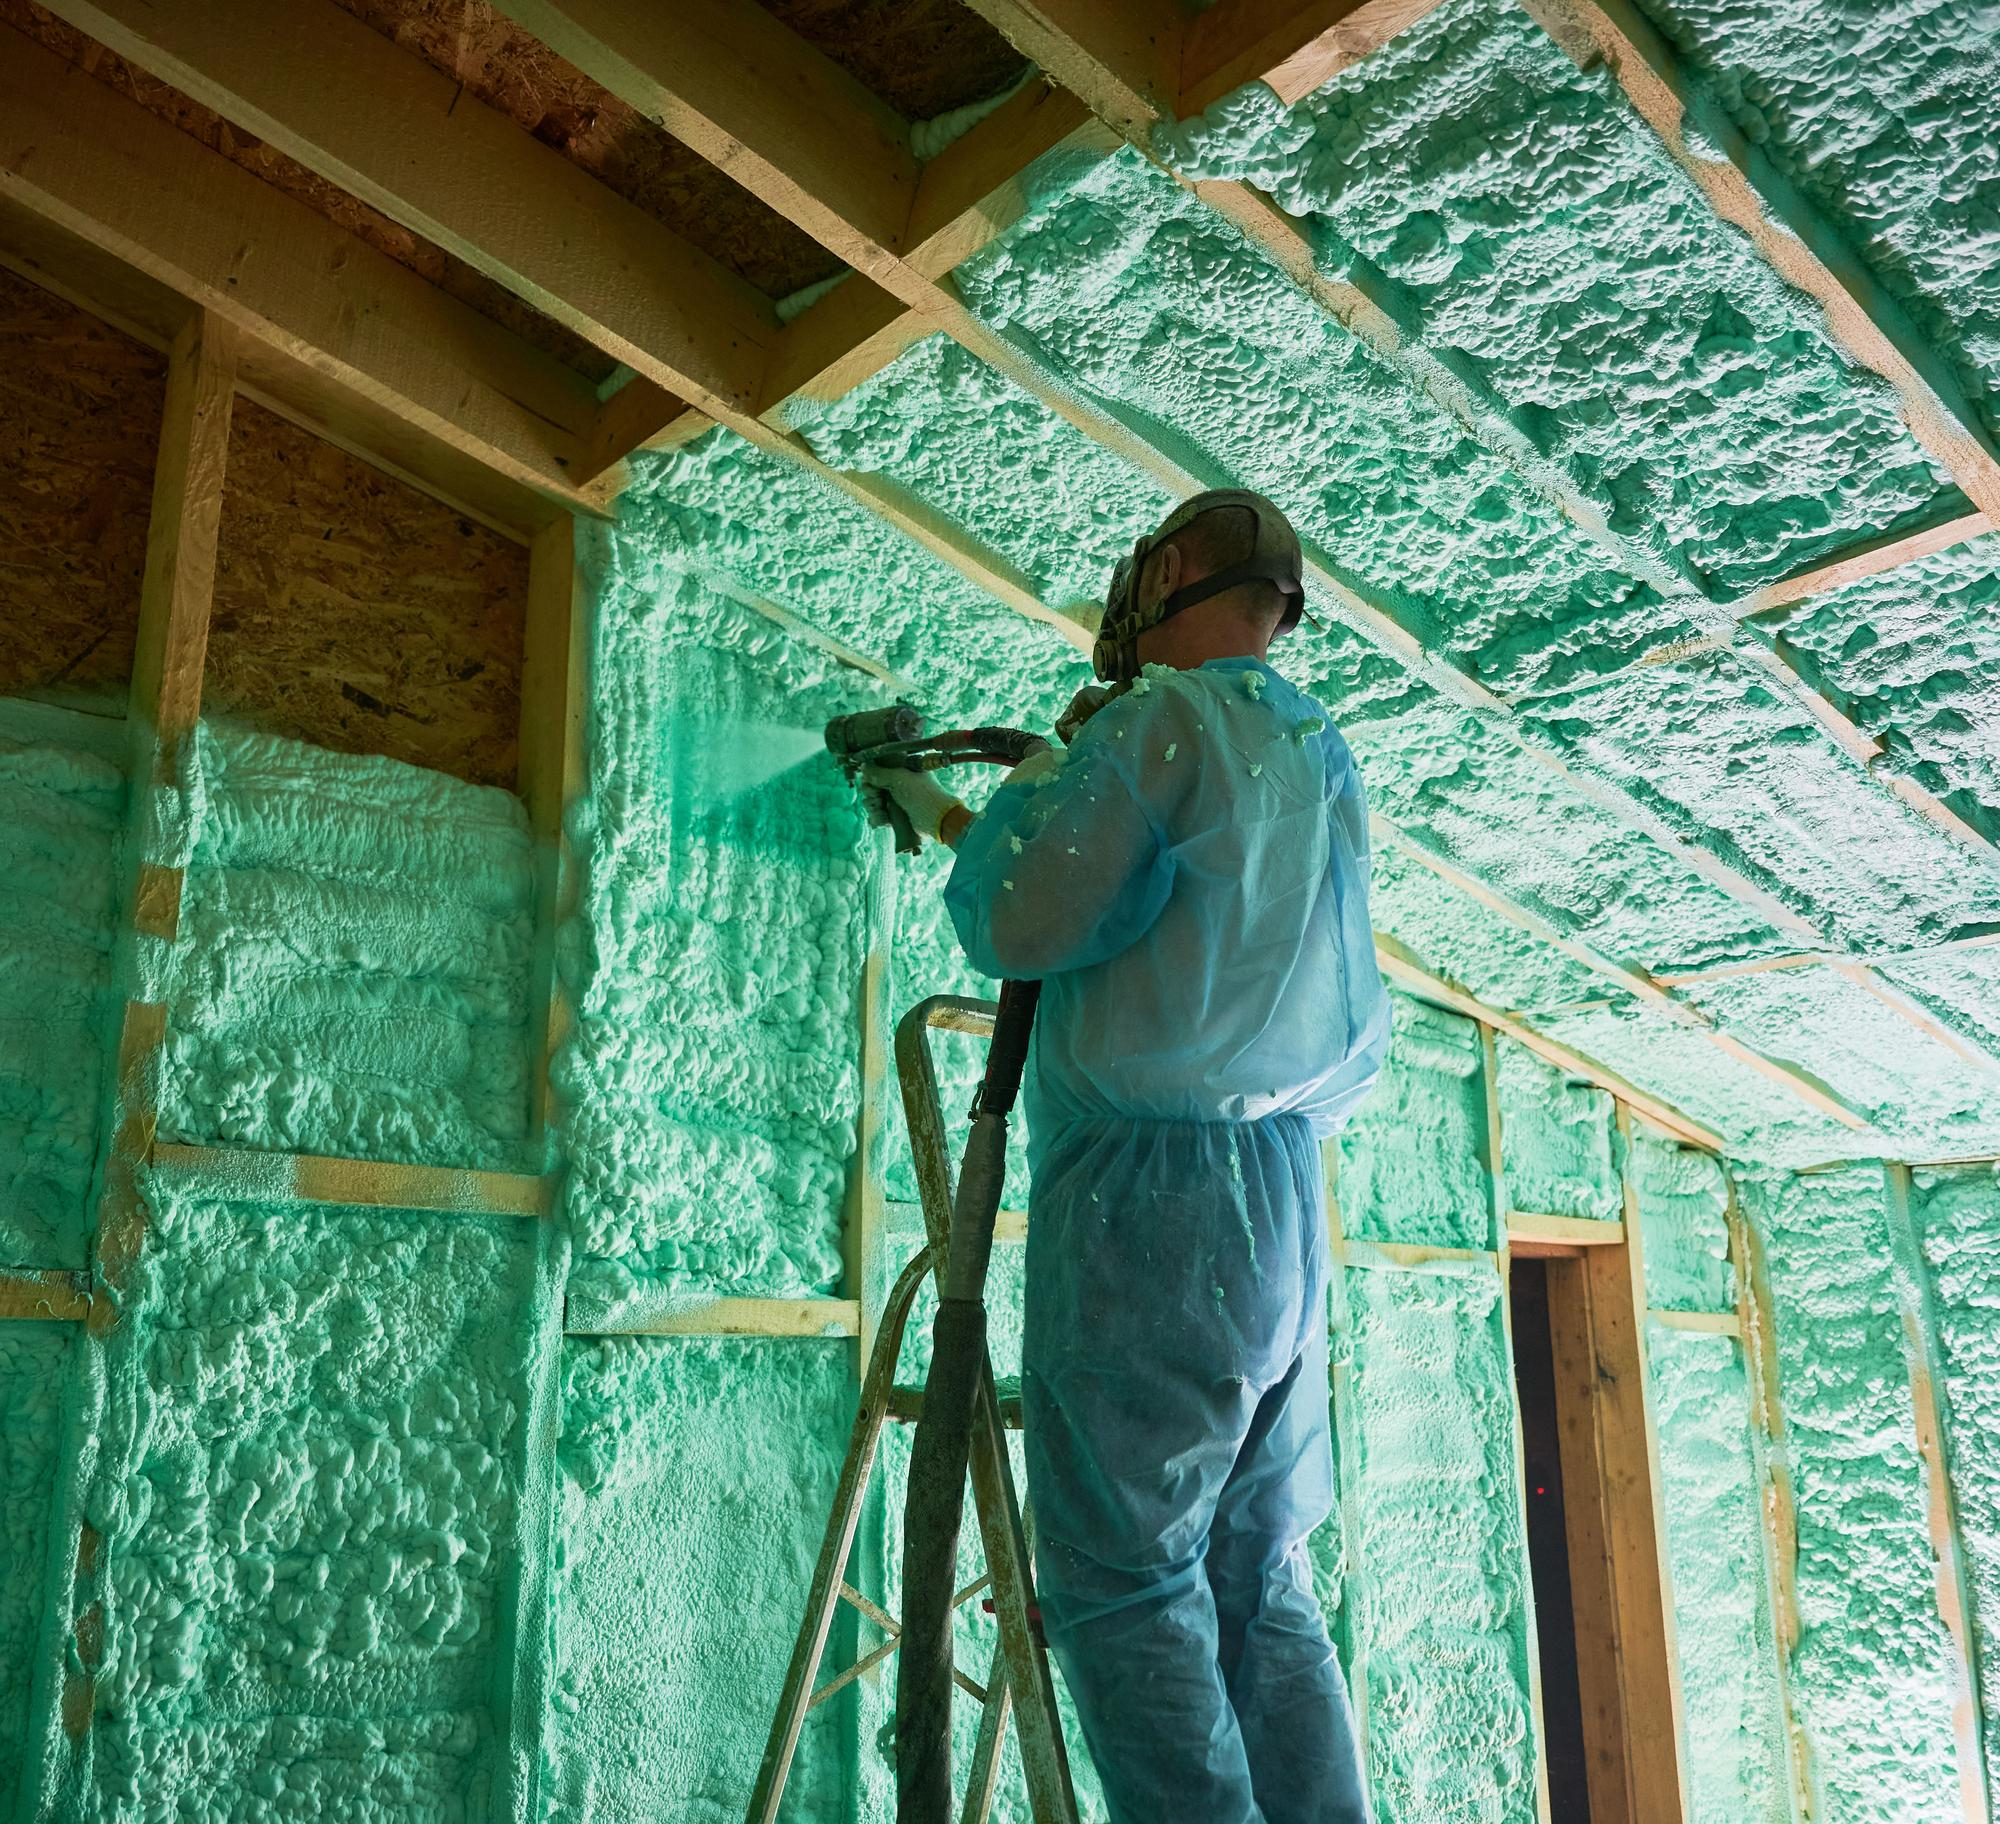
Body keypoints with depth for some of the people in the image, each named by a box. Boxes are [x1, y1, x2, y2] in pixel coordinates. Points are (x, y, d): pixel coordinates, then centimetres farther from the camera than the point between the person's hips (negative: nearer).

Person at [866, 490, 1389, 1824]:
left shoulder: (1162, 719, -6)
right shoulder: (1323, 756, 20)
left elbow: (1018, 926, -9)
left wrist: (1029, 792, 11)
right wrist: (950, 815, 32)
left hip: (1154, 1183, -8)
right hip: (1287, 1186, 8)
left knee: (1125, 1587, -4)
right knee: (1264, 1588, 10)